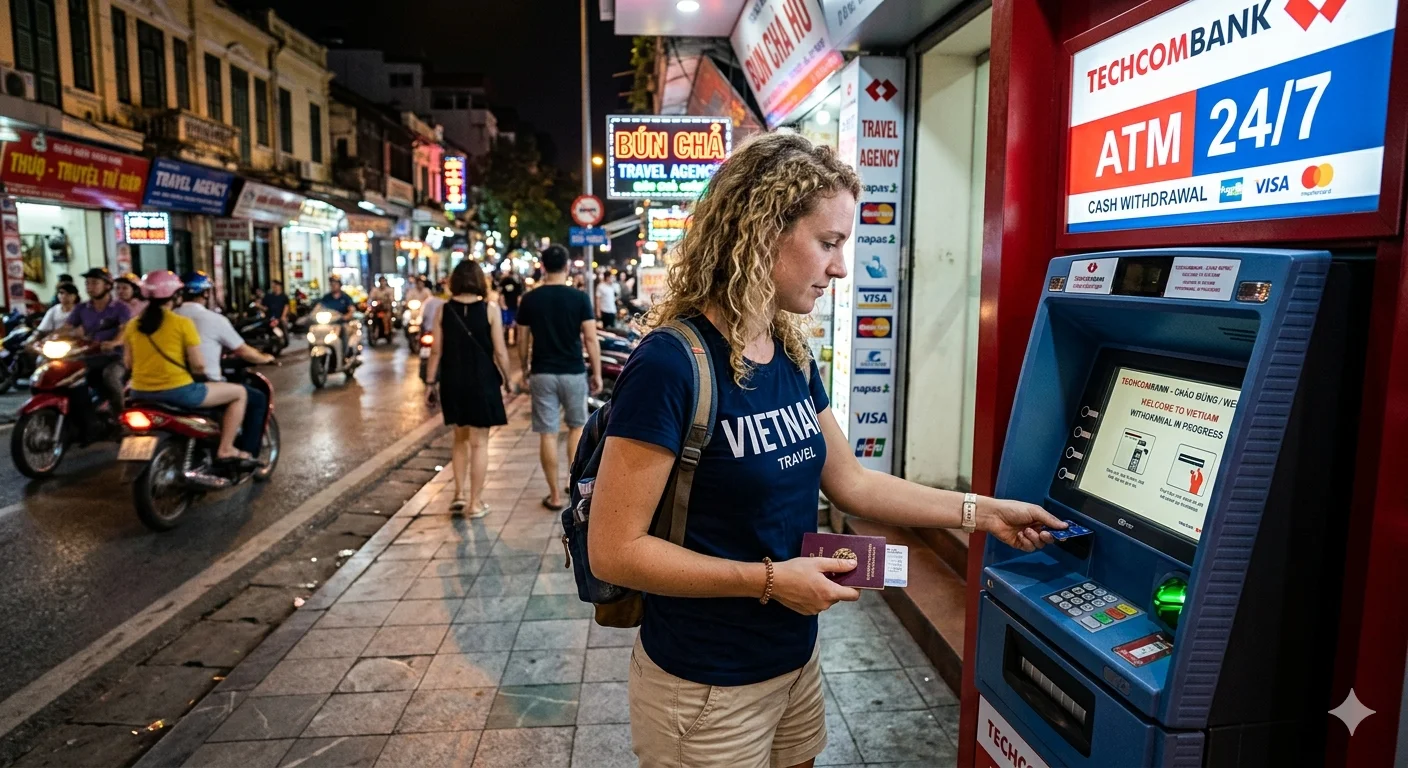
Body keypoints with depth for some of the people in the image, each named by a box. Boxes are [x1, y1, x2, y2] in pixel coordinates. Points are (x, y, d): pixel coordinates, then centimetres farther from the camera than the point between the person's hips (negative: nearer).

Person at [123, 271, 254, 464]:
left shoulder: (133, 325, 6)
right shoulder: (182, 323, -10)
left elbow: (129, 362, 15)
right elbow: (197, 364, -11)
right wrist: (207, 368, 11)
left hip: (141, 394, 7)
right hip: (177, 391, -7)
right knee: (239, 393, 8)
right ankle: (226, 449, 4)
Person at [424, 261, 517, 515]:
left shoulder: (443, 310, -1)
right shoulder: (489, 309, -8)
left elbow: (436, 351, 0)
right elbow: (500, 351, -9)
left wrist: (431, 381, 9)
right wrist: (507, 377, 5)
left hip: (453, 381, 3)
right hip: (482, 381, -3)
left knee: (460, 438, 21)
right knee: (479, 442, 5)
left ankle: (459, 493, 20)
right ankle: (475, 502, 9)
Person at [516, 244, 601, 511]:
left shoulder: (529, 299, -1)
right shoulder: (579, 298, -6)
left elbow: (523, 341, 4)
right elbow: (591, 340, -8)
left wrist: (525, 368, 18)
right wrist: (597, 374, 0)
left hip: (542, 373, 1)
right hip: (573, 372, -1)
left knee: (547, 433, 4)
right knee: (577, 426, 19)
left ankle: (555, 495, 9)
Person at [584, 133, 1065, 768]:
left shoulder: (792, 358, 0)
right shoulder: (670, 367, -24)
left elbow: (850, 482, 9)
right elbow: (613, 551, -22)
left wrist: (983, 512, 6)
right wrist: (769, 579, -23)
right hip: (705, 689, -7)